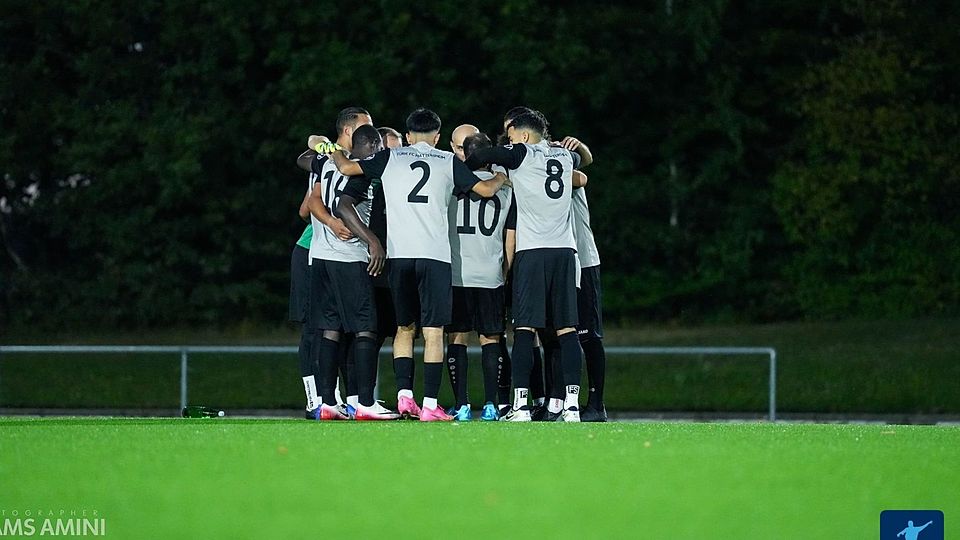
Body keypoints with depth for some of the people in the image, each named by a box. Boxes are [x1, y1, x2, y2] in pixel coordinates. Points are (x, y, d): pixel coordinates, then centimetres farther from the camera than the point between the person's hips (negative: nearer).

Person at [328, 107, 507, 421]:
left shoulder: (390, 158, 11)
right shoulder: (448, 162, 9)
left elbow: (346, 168, 10)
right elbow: (485, 189, 10)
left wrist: (332, 149, 32)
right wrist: (502, 178, 33)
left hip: (399, 254, 2)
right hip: (435, 254, -2)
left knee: (405, 327, 15)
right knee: (433, 331, -2)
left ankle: (404, 394, 3)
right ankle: (430, 405, -8)